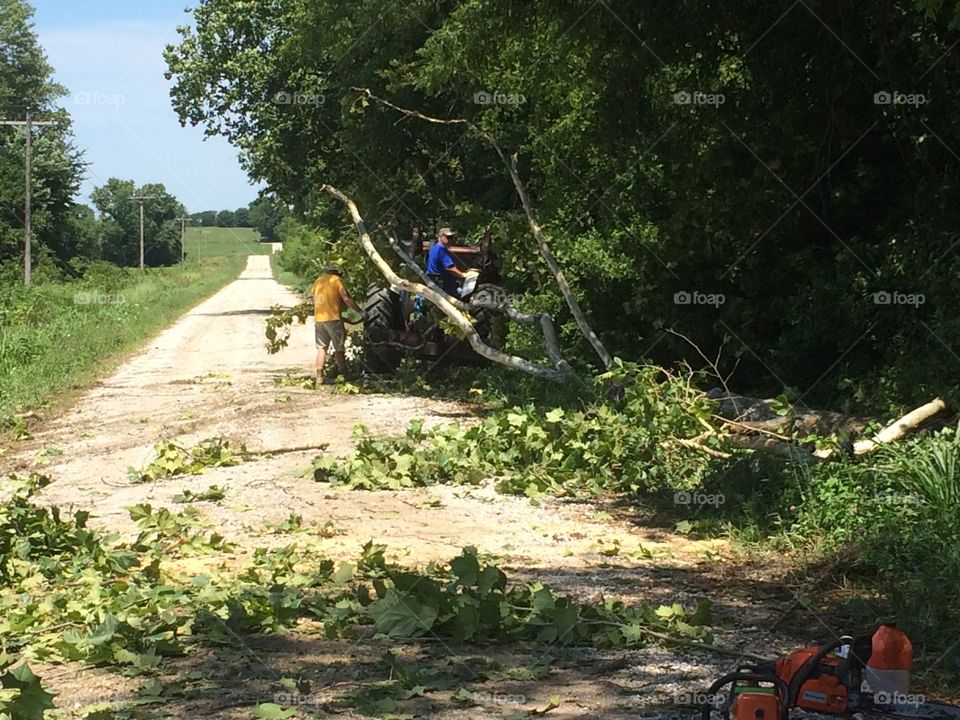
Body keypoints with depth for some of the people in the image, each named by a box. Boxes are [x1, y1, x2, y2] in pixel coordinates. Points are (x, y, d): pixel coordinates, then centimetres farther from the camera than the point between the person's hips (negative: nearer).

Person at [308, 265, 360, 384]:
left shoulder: (318, 281, 16)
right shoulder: (336, 280, 0)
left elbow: (312, 297, 16)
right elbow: (346, 299, -8)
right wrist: (359, 311, -2)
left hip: (318, 319, 5)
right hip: (333, 318, -5)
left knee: (321, 348, 9)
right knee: (339, 349, 4)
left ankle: (319, 376, 2)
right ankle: (343, 375, 7)